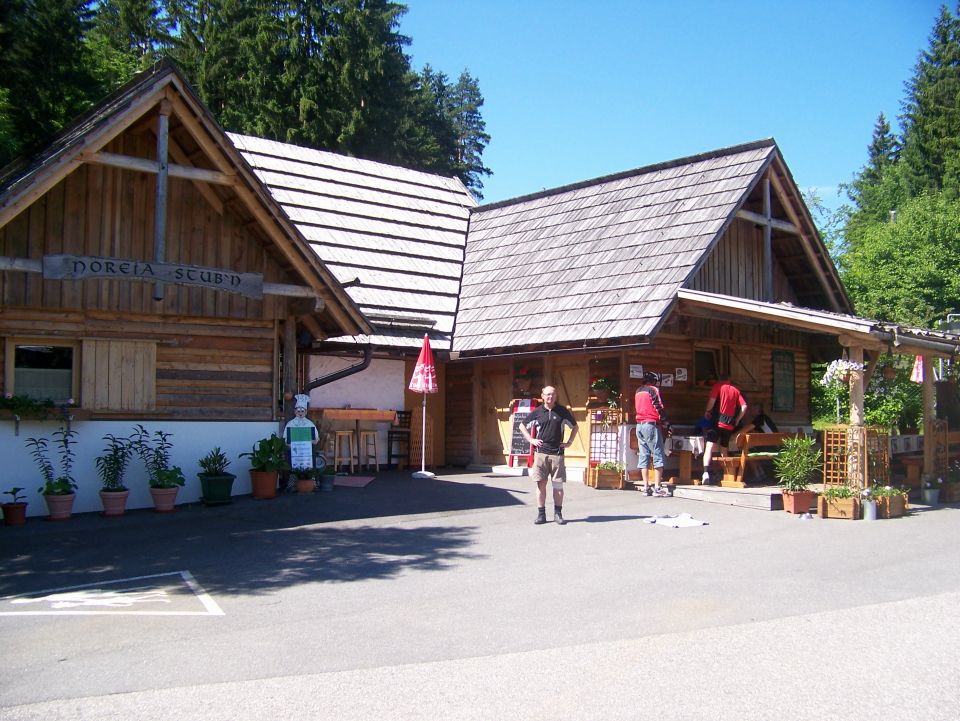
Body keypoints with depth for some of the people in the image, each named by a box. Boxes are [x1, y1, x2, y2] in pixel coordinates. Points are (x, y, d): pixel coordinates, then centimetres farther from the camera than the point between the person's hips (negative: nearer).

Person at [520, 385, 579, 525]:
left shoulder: (562, 411, 4)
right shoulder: (537, 412, 4)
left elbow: (574, 426, 17)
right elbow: (522, 426, 15)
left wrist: (569, 442, 8)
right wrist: (531, 440, 5)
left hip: (557, 452, 0)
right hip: (541, 452, 0)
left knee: (558, 484, 1)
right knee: (541, 483, 0)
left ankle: (558, 513, 11)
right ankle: (541, 514, 6)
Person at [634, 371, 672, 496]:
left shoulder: (638, 391, 16)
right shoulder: (653, 390, -5)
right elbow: (660, 408, -10)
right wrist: (666, 424, -3)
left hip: (639, 425, 7)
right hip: (651, 425, -7)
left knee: (643, 456, 7)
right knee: (658, 456, -5)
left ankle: (646, 487, 5)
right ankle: (657, 488, -10)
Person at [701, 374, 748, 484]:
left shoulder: (718, 386, 3)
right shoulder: (736, 390, 15)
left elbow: (712, 400, -11)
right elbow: (744, 406, 8)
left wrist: (707, 412, 5)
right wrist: (737, 420, 17)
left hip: (718, 422, -4)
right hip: (730, 425, 4)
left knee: (709, 447, -12)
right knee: (724, 449, 18)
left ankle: (706, 472, -31)